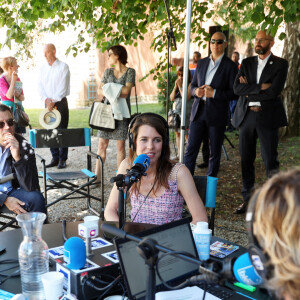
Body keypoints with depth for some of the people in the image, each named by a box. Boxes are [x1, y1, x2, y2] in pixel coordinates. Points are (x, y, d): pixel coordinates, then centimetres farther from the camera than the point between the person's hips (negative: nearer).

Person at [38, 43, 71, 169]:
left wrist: (53, 101, -14)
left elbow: (63, 87, -10)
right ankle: (55, 158, 11)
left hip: (60, 102, -5)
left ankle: (62, 159, 2)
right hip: (48, 103, 5)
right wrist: (46, 99, -10)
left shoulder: (63, 67, -3)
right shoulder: (43, 68, 12)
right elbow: (40, 86, 7)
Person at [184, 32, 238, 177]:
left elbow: (234, 92, -6)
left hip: (217, 114, -3)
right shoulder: (201, 63, 13)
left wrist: (214, 93, -17)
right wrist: (196, 91, -5)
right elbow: (193, 85, 18)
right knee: (191, 149, 1)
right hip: (199, 110, 4)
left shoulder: (230, 66, -1)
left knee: (215, 152, 7)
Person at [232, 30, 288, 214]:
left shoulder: (280, 64, 0)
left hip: (267, 118, -4)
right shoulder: (247, 63, 11)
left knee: (271, 161, -2)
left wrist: (249, 92, -7)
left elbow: (274, 91, -14)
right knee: (246, 160, 8)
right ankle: (248, 200, 19)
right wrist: (260, 87, -13)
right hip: (246, 116, 4)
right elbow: (237, 88, -3)